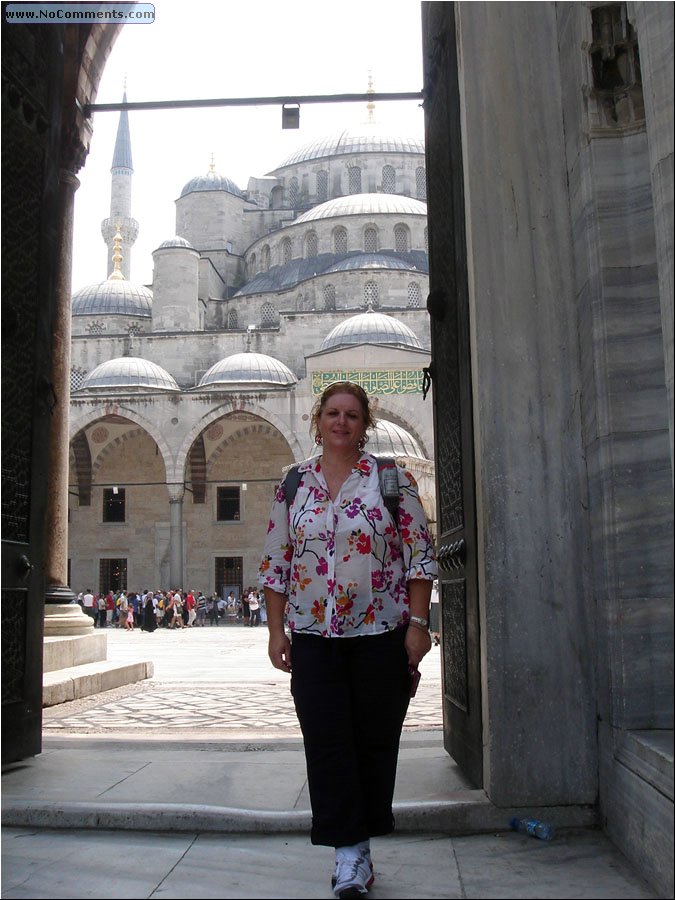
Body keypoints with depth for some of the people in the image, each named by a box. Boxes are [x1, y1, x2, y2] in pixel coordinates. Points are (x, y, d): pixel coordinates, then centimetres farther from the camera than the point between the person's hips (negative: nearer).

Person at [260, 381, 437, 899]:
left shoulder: (393, 478, 0)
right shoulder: (292, 484, 7)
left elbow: (420, 557, -1)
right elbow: (275, 563, 9)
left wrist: (418, 623, -8)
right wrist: (275, 630, 3)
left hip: (382, 633, -1)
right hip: (313, 637, 2)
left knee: (375, 741, 6)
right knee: (326, 742, -2)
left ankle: (360, 844, 22)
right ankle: (350, 850, 8)